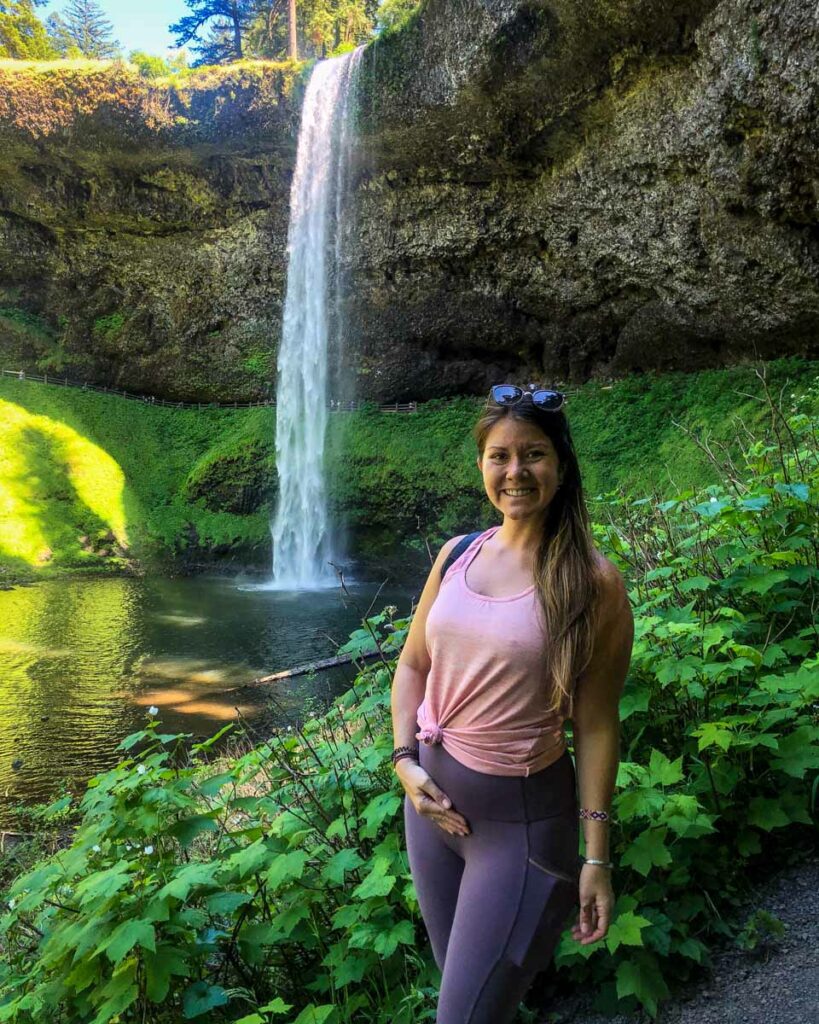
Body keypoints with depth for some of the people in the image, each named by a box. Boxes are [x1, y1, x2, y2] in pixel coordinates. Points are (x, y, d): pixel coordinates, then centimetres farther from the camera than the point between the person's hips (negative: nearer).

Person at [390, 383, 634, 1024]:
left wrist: (596, 856, -8)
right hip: (433, 795, 5)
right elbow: (413, 665, 7)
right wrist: (405, 761, -5)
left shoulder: (592, 582, -14)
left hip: (522, 814, -5)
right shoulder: (456, 555, -2)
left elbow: (595, 723, -11)